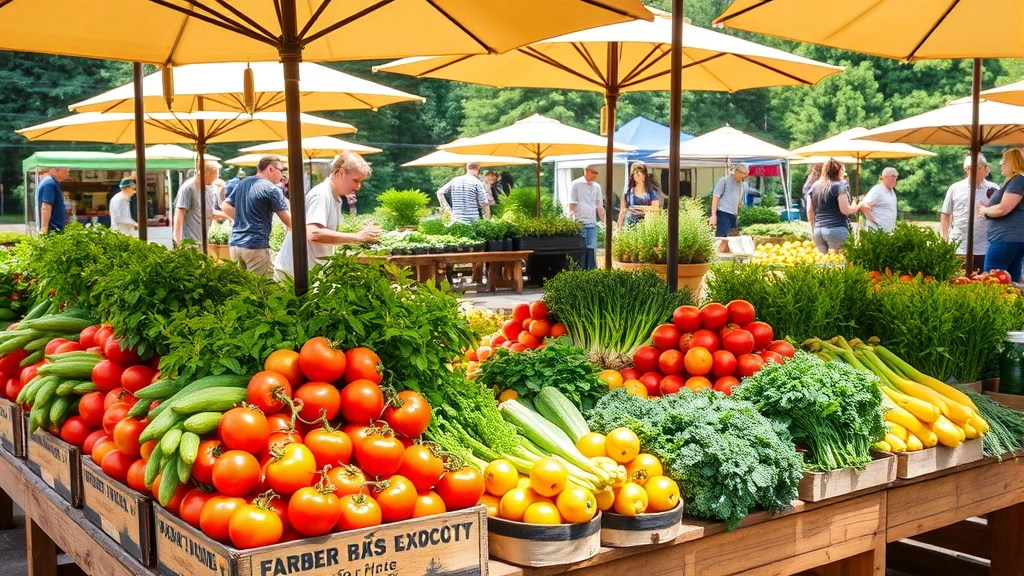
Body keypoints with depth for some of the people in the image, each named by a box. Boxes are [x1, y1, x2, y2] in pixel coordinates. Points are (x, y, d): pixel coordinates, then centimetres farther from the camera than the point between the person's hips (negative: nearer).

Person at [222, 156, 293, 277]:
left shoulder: (243, 183, 14)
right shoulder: (272, 189, -8)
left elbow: (225, 206, 20)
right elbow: (289, 222, -9)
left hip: (235, 244, 8)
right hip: (256, 246, -8)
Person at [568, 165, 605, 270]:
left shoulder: (596, 186, 14)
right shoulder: (575, 184, 0)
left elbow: (600, 206, 16)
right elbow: (572, 205, -3)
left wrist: (604, 221, 10)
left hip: (592, 223, 4)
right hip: (579, 223, -4)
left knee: (592, 249, 1)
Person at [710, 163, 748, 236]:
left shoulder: (743, 184, 15)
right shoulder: (725, 180, -4)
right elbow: (715, 196, -7)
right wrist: (713, 215, -13)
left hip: (733, 216, 7)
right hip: (723, 214, -7)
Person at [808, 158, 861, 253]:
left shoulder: (815, 186, 14)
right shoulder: (839, 185, -3)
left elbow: (810, 213, 16)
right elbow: (845, 210, -9)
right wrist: (857, 207, 9)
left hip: (818, 231, 6)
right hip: (836, 229, -6)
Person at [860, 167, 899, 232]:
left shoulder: (892, 191, 14)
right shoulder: (877, 190, -14)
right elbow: (863, 206, -23)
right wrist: (874, 221, -18)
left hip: (889, 230, 9)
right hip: (878, 230, -9)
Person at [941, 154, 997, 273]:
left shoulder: (993, 189, 6)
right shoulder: (955, 188, 5)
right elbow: (945, 215, 9)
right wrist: (946, 240, 3)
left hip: (986, 249, 1)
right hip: (959, 248, 0)